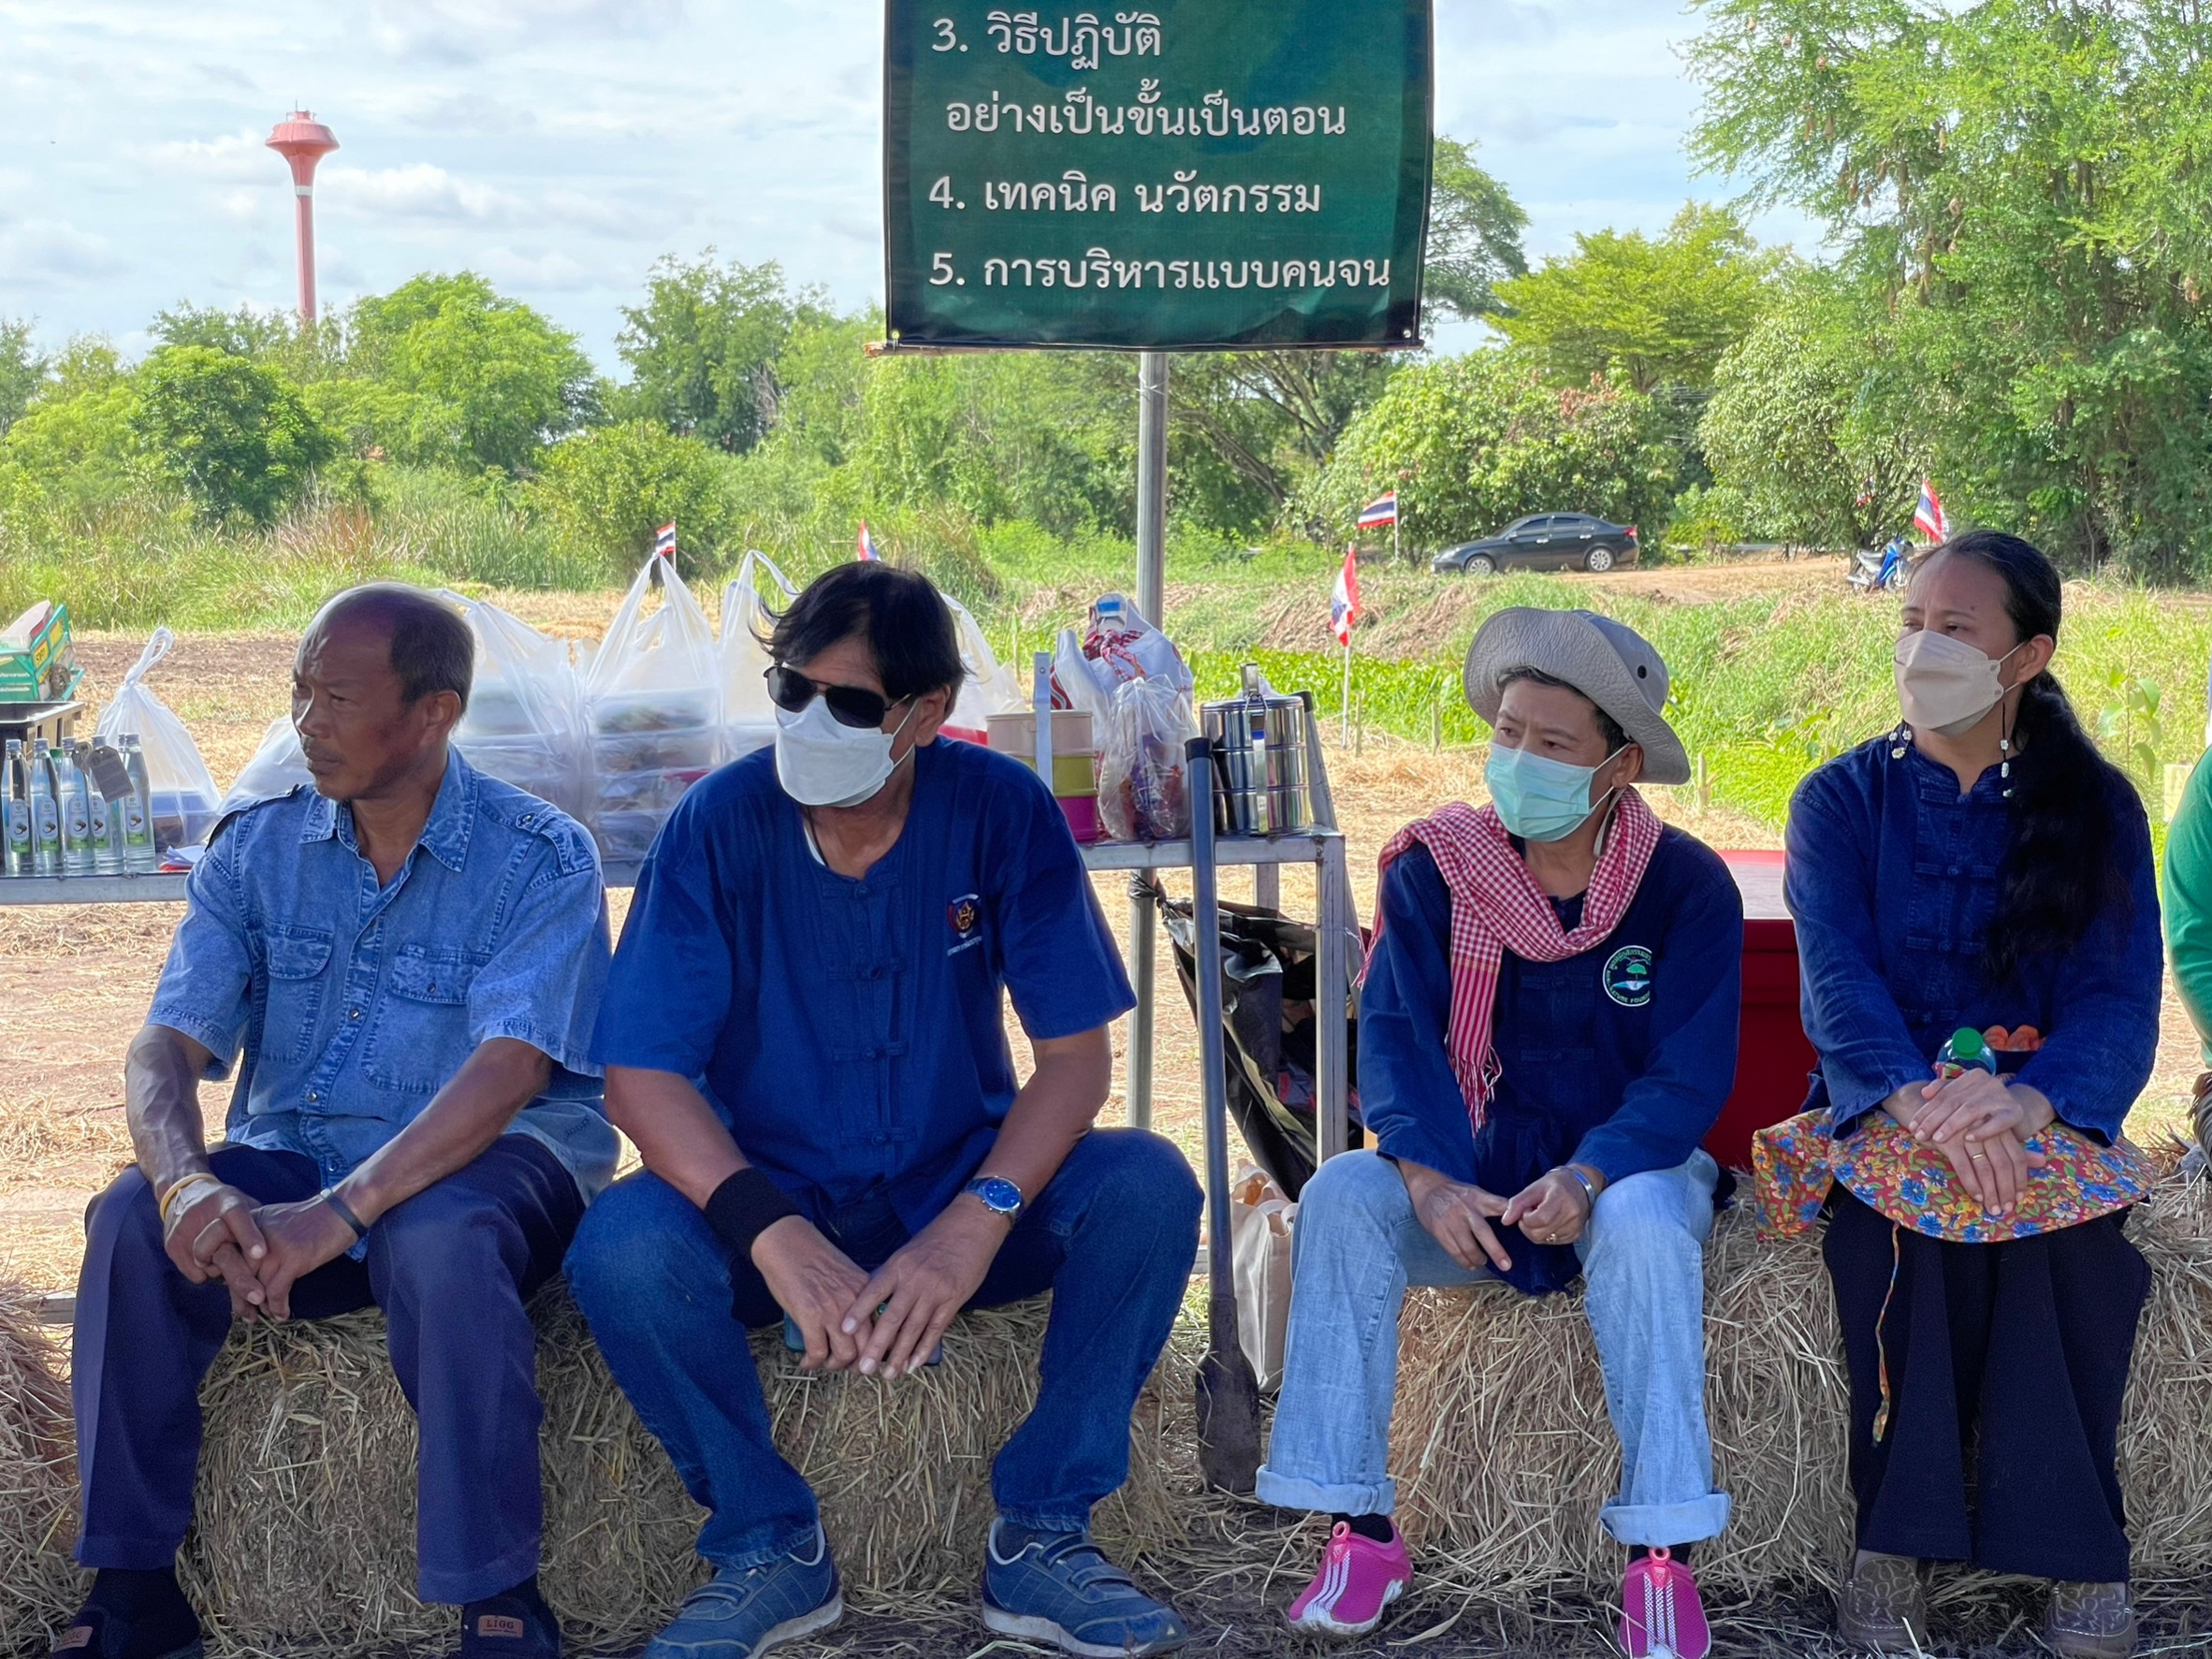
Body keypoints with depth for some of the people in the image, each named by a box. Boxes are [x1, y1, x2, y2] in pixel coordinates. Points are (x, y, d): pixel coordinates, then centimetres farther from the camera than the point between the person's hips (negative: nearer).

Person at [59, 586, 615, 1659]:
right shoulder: (255, 849, 5)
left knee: (442, 1241, -38)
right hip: (288, 1162, 4)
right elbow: (168, 1047, -5)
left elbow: (507, 1072, -22)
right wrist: (185, 1180, -29)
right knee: (135, 1219, -25)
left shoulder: (539, 860, -8)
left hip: (489, 1165, -4)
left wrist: (338, 1213, -35)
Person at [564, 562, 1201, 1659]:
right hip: (775, 1193, -1)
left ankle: (1042, 1536, -10)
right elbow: (641, 1076, -18)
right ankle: (768, 1546, -6)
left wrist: (974, 1228, -30)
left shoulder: (1002, 813, -12)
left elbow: (1075, 1053, -13)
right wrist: (774, 1235, -34)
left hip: (962, 1191, 1)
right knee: (622, 1250, -31)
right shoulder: (717, 827, -14)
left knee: (1147, 1187, -26)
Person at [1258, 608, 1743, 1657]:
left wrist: (1587, 1177, -32)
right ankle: (1359, 1533, -24)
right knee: (1340, 1195, -27)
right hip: (1466, 1176, 2)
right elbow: (1395, 1039, -12)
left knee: (1644, 1223, -36)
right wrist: (1429, 1178, -31)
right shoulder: (1433, 871, -3)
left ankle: (1662, 1558, -30)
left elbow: (1689, 1074, -14)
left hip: (1624, 1170, -2)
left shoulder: (1687, 887, -8)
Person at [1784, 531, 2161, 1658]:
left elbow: (2122, 999, -7)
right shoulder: (1843, 799, 5)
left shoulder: (2097, 808, 6)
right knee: (1900, 1221, -33)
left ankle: (2081, 1560, -23)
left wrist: (2028, 1100, -30)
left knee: (2063, 1238, -32)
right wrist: (1922, 1100, -32)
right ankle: (1893, 1544, -27)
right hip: (1879, 1108, 0)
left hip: (2047, 1119, 0)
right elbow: (1837, 976, -11)